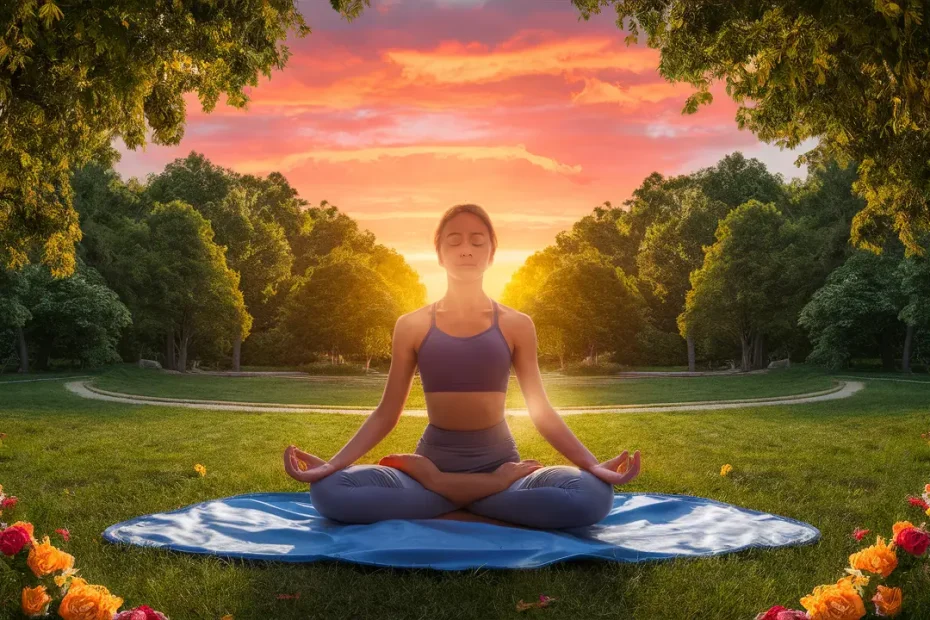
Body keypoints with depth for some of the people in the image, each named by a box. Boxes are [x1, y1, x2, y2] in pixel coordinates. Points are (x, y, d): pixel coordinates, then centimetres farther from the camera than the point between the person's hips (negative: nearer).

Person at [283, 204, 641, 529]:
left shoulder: (516, 325, 4)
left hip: (500, 465, 0)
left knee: (593, 495, -31)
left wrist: (593, 466, -11)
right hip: (431, 462, 0)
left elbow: (541, 411, 4)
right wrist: (331, 464, -10)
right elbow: (386, 413, 5)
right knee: (329, 492, -29)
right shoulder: (411, 326, 5)